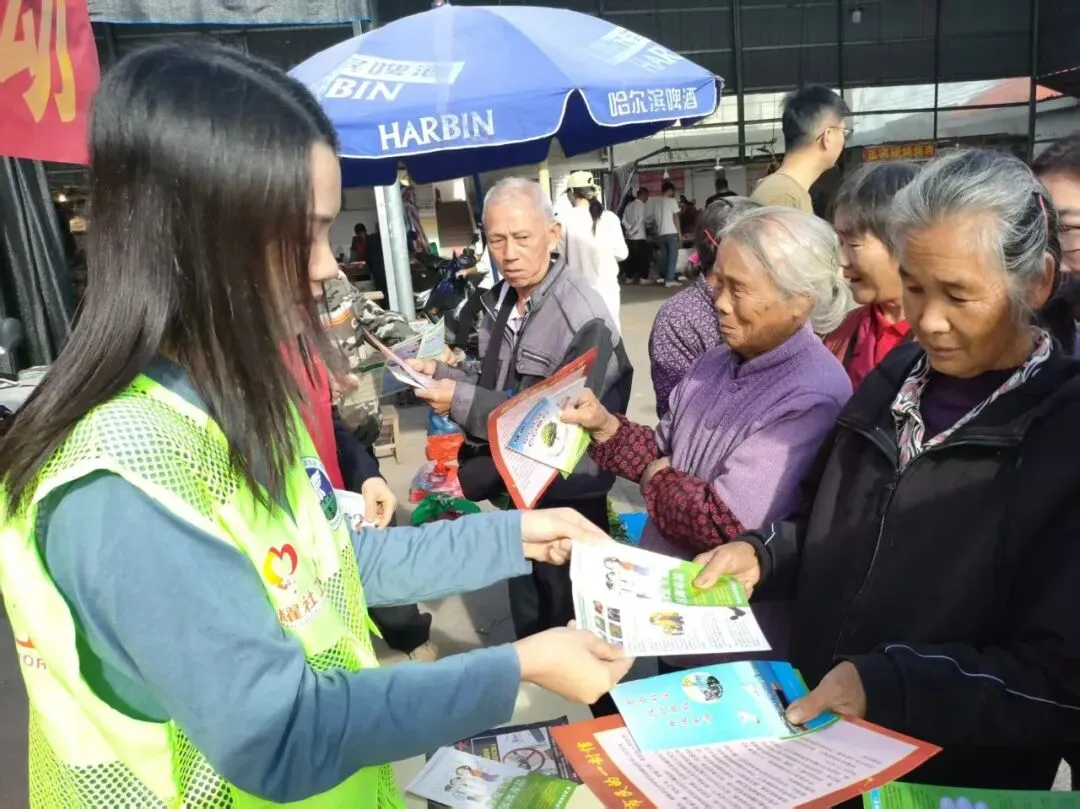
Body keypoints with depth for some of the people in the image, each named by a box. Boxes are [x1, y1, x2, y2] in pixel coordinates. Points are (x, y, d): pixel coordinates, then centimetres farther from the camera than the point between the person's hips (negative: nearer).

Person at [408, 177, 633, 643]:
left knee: (566, 626, 13)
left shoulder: (584, 320, -21)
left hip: (565, 500, -7)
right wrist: (438, 372, -7)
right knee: (528, 625, 25)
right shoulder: (499, 303, 3)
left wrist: (463, 403, -27)